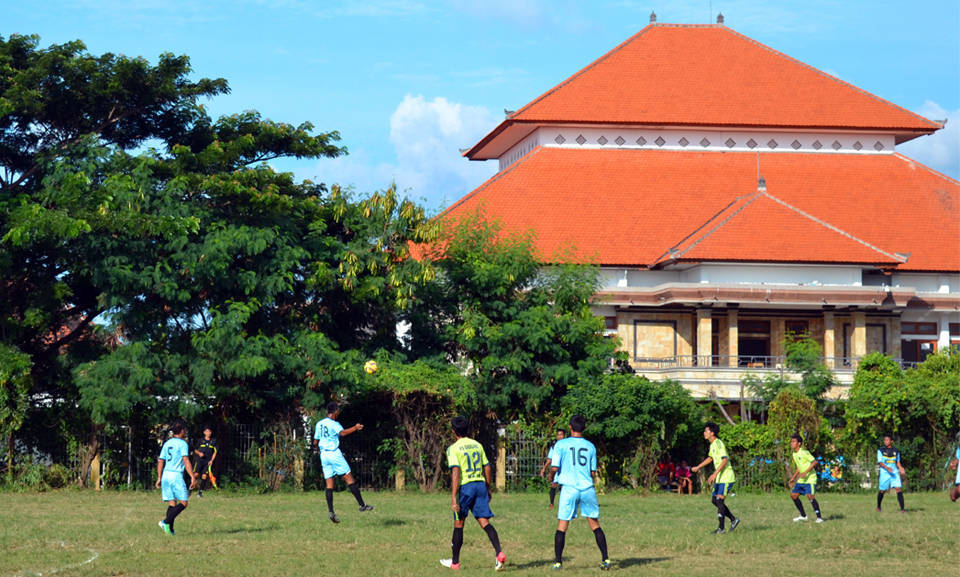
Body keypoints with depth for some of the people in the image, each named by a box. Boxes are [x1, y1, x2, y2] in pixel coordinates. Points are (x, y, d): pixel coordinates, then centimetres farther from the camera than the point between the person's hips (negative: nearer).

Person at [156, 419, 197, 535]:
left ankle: (170, 529, 3)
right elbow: (186, 461, -15)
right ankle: (166, 521, -17)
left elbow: (160, 461, 16)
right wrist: (193, 477, -16)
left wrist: (159, 478, 21)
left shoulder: (167, 443, 14)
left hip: (166, 474, 7)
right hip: (176, 475, -7)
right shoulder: (182, 444, -6)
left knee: (172, 503, 10)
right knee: (183, 503, -2)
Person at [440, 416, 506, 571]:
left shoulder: (453, 449, -8)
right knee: (485, 522, 1)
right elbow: (487, 468, 14)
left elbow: (455, 472, -17)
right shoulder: (477, 445, 11)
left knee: (458, 524, 9)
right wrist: (488, 489, 25)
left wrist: (453, 498, -19)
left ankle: (455, 562, 19)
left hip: (465, 487, -5)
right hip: (480, 484, 5)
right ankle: (499, 553, -20)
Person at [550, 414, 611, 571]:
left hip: (569, 488, -2)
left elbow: (555, 468, -5)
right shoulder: (590, 446, 7)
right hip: (587, 488, 2)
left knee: (562, 526, 4)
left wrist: (552, 478, 16)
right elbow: (593, 473, 9)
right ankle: (605, 559, 2)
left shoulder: (561, 445, -1)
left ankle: (558, 561, 1)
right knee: (594, 524, 9)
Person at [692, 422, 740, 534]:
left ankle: (721, 528, -7)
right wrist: (698, 467, 32)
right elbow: (710, 458, 31)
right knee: (715, 501, 10)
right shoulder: (712, 445, 13)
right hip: (719, 478, 10)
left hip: (726, 478, -10)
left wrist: (715, 474, -29)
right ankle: (733, 520, 20)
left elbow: (725, 460, -25)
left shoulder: (719, 444, -17)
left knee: (719, 501, -11)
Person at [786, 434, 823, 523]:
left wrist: (805, 472, -25)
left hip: (810, 478, -9)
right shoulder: (794, 454, 11)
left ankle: (819, 517, -12)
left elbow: (814, 462, -21)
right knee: (793, 495, 5)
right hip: (801, 479, 9)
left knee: (810, 496, -20)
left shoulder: (804, 452, -16)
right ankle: (803, 516, 16)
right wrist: (793, 478, 19)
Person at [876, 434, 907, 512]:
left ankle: (902, 509, -17)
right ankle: (878, 507, 32)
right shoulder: (881, 450, -1)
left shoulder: (896, 451, 8)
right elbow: (880, 462, -8)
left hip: (894, 472, 1)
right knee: (882, 490, 6)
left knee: (899, 488, -14)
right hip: (884, 473, -1)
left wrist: (901, 468, -1)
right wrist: (887, 468, -25)